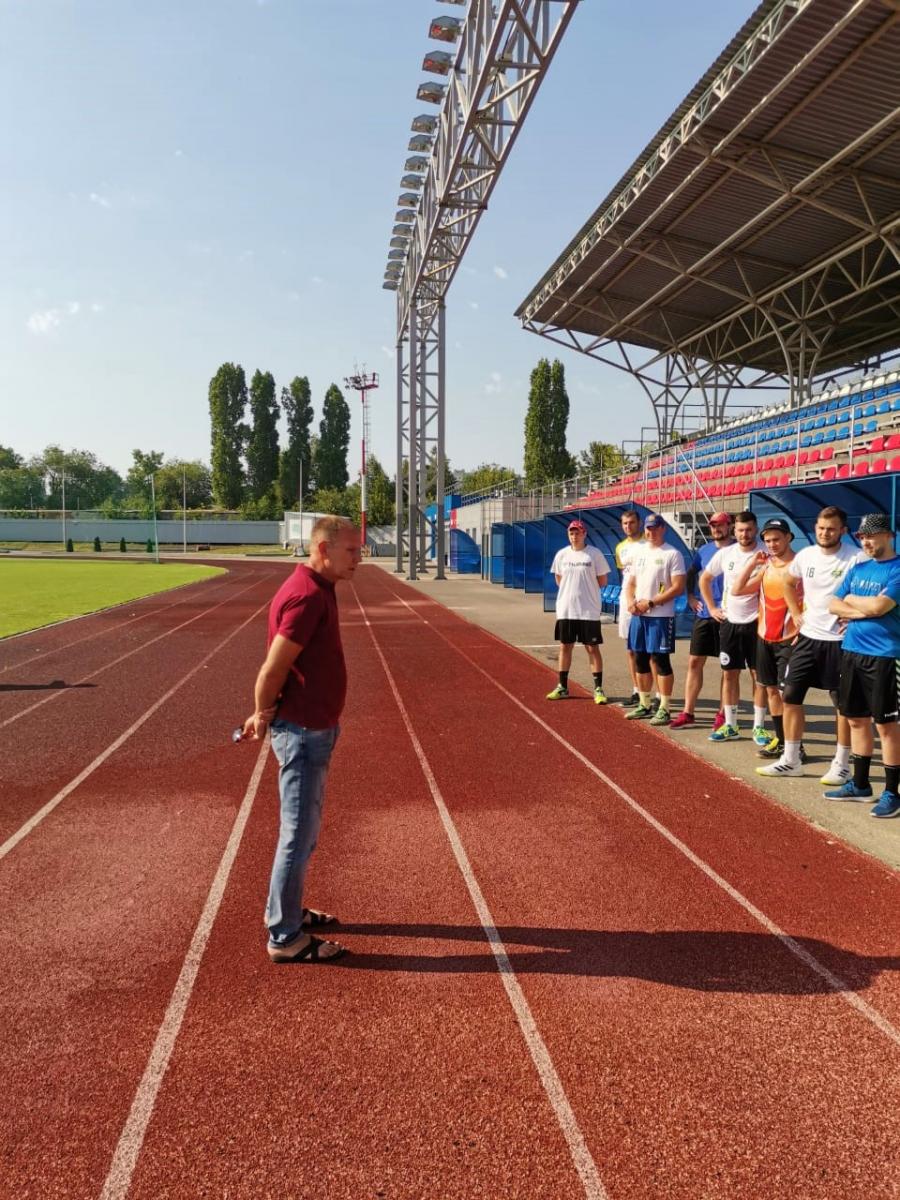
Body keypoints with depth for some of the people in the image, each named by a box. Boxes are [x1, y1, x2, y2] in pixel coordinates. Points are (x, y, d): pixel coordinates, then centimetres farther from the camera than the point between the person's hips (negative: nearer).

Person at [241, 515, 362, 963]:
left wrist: (266, 715, 9)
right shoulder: (306, 596, -23)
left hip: (315, 729, 10)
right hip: (302, 732, -10)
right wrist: (265, 717, -7)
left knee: (302, 828, 22)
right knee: (299, 834, 1)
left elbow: (280, 667, 13)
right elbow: (272, 671, -23)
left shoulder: (319, 589, 9)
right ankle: (285, 938, 13)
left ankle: (286, 909, 38)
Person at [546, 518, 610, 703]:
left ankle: (598, 688, 6)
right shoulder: (562, 554, 5)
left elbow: (602, 580, -1)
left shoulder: (594, 554, -6)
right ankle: (562, 687, 20)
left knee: (593, 648, 0)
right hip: (565, 610, 4)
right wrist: (572, 590, 6)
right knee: (565, 647, 10)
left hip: (589, 611, -4)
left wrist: (586, 589, 2)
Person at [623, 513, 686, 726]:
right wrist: (630, 601, -3)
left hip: (661, 616, -6)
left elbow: (678, 587, -12)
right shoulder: (638, 552, 13)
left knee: (661, 661, -4)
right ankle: (644, 705, 21)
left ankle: (664, 709, 2)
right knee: (640, 660, 11)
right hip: (638, 615, 7)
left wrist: (650, 603, -16)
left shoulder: (672, 554, -6)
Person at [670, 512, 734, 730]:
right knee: (694, 662, 5)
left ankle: (723, 714, 14)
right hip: (703, 614, 5)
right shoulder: (704, 550, 9)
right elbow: (690, 573, 23)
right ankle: (687, 713, 11)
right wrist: (690, 596, 11)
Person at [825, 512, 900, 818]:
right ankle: (859, 784, 26)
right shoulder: (857, 569, 13)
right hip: (851, 652, 7)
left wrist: (851, 600, -3)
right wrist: (865, 609, -9)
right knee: (857, 720, 14)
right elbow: (833, 605, 8)